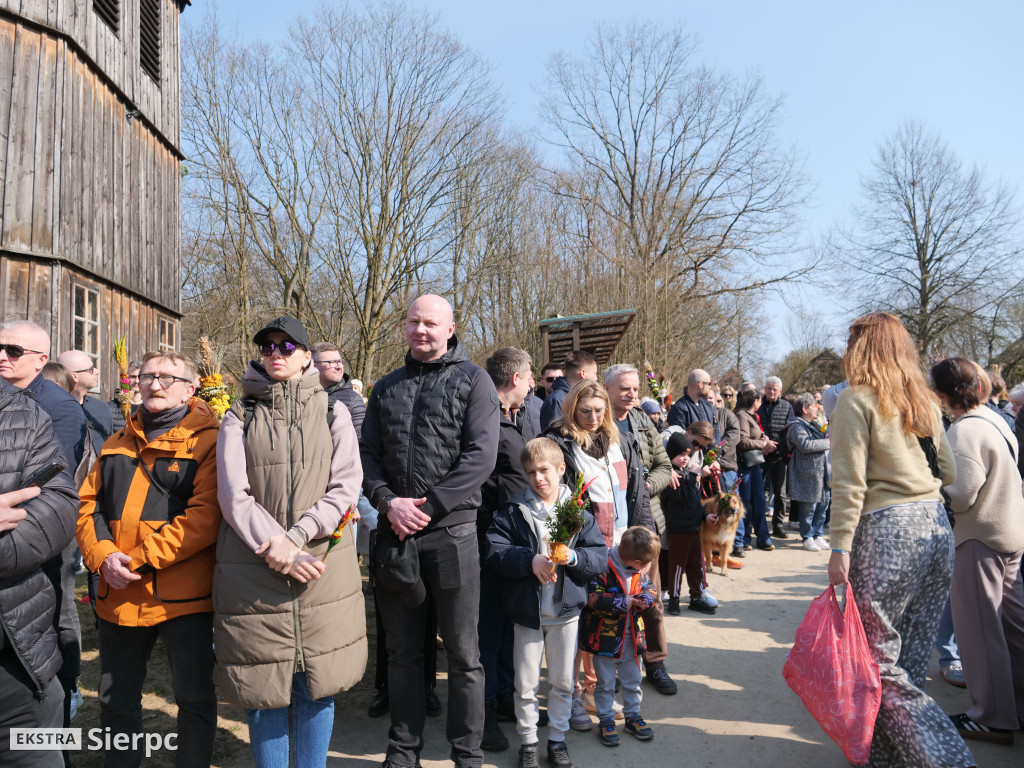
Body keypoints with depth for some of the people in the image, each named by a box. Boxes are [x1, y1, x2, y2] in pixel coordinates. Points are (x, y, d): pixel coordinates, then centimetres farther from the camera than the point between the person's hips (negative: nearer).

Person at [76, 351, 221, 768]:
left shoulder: (207, 441, -7)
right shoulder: (118, 444, 14)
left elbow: (205, 516, -16)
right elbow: (89, 505, 10)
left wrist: (139, 560, -18)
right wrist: (103, 557, -8)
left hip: (183, 596, -6)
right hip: (118, 596, 6)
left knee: (194, 698, 8)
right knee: (116, 699, 20)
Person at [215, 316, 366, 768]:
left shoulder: (332, 412, 7)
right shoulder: (239, 416, 7)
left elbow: (346, 487, -2)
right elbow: (234, 496, -4)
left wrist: (296, 536, -14)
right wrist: (278, 549, -15)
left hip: (323, 570, 0)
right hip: (254, 574, 0)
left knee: (316, 685, 8)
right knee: (264, 687, 7)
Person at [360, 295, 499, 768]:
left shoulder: (472, 380, 0)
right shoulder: (386, 387, 14)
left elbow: (481, 456, -10)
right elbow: (367, 453, 10)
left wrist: (427, 507, -14)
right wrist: (388, 502, -8)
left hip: (451, 530, -4)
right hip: (394, 533, 4)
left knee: (462, 654, 6)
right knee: (402, 651, 15)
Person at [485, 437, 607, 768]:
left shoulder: (579, 512, -2)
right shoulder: (513, 511, -5)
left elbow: (601, 557, -5)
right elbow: (494, 552, -13)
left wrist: (574, 557, -23)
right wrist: (530, 560, -24)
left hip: (565, 610, 1)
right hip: (527, 611, -1)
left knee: (563, 681, 14)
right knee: (525, 684, 9)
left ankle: (558, 739, 33)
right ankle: (528, 741, 29)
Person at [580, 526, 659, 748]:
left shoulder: (640, 571, -2)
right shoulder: (603, 569, -25)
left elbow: (649, 589, 9)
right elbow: (594, 598, -28)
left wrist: (643, 599, -15)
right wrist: (625, 603, -25)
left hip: (632, 637, 6)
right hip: (605, 637, -6)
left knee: (632, 681, 19)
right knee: (605, 683, 10)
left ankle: (633, 715, 37)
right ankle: (606, 721, 25)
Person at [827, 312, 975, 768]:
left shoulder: (856, 399, -7)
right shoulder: (924, 402, 13)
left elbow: (849, 482, -14)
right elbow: (948, 473, 19)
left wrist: (840, 547, -13)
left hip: (886, 530, -8)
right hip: (936, 526, 8)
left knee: (878, 659, 0)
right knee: (911, 655, 14)